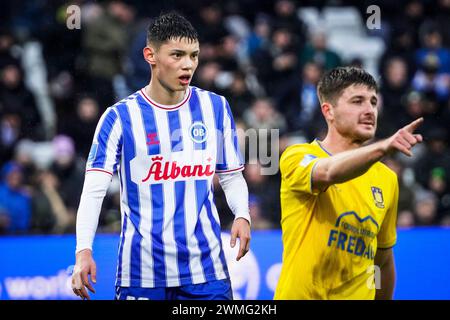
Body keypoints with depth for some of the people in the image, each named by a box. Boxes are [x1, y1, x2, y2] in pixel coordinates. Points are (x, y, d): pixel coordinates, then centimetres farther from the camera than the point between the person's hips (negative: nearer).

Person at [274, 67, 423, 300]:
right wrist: (382, 148, -46)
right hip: (301, 296, -5)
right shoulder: (296, 157, -9)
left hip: (360, 295, 5)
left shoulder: (387, 179, 9)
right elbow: (329, 172, -33)